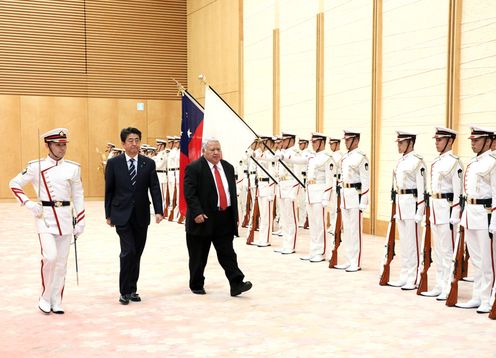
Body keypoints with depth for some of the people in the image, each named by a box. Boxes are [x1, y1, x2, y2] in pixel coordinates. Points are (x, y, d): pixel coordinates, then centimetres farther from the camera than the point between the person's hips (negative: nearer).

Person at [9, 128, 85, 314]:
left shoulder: (73, 168, 4)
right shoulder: (36, 166, -2)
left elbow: (78, 196, 9)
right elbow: (14, 184, 5)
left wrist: (80, 222, 5)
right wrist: (29, 204, -7)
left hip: (66, 218, 3)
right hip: (45, 216, -3)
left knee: (61, 262, 6)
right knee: (50, 257, -17)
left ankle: (56, 301, 18)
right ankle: (45, 297, 4)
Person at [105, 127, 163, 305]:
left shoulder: (148, 163, 3)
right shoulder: (113, 163, 0)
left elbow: (155, 189, -2)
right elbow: (109, 190, 3)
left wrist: (158, 211, -13)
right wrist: (108, 214, 3)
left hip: (141, 216, 3)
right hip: (122, 215, -2)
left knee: (137, 253, 9)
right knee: (128, 251, -12)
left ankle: (132, 289, 21)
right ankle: (125, 291, 0)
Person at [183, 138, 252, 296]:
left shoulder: (228, 168, 12)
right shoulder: (194, 168, -7)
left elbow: (233, 193, 16)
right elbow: (189, 193, -13)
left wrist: (235, 216, 12)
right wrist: (197, 213, -23)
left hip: (225, 220, 4)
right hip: (203, 219, -4)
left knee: (228, 254, 0)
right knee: (199, 257, 7)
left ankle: (236, 284, -3)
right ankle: (196, 285, 20)